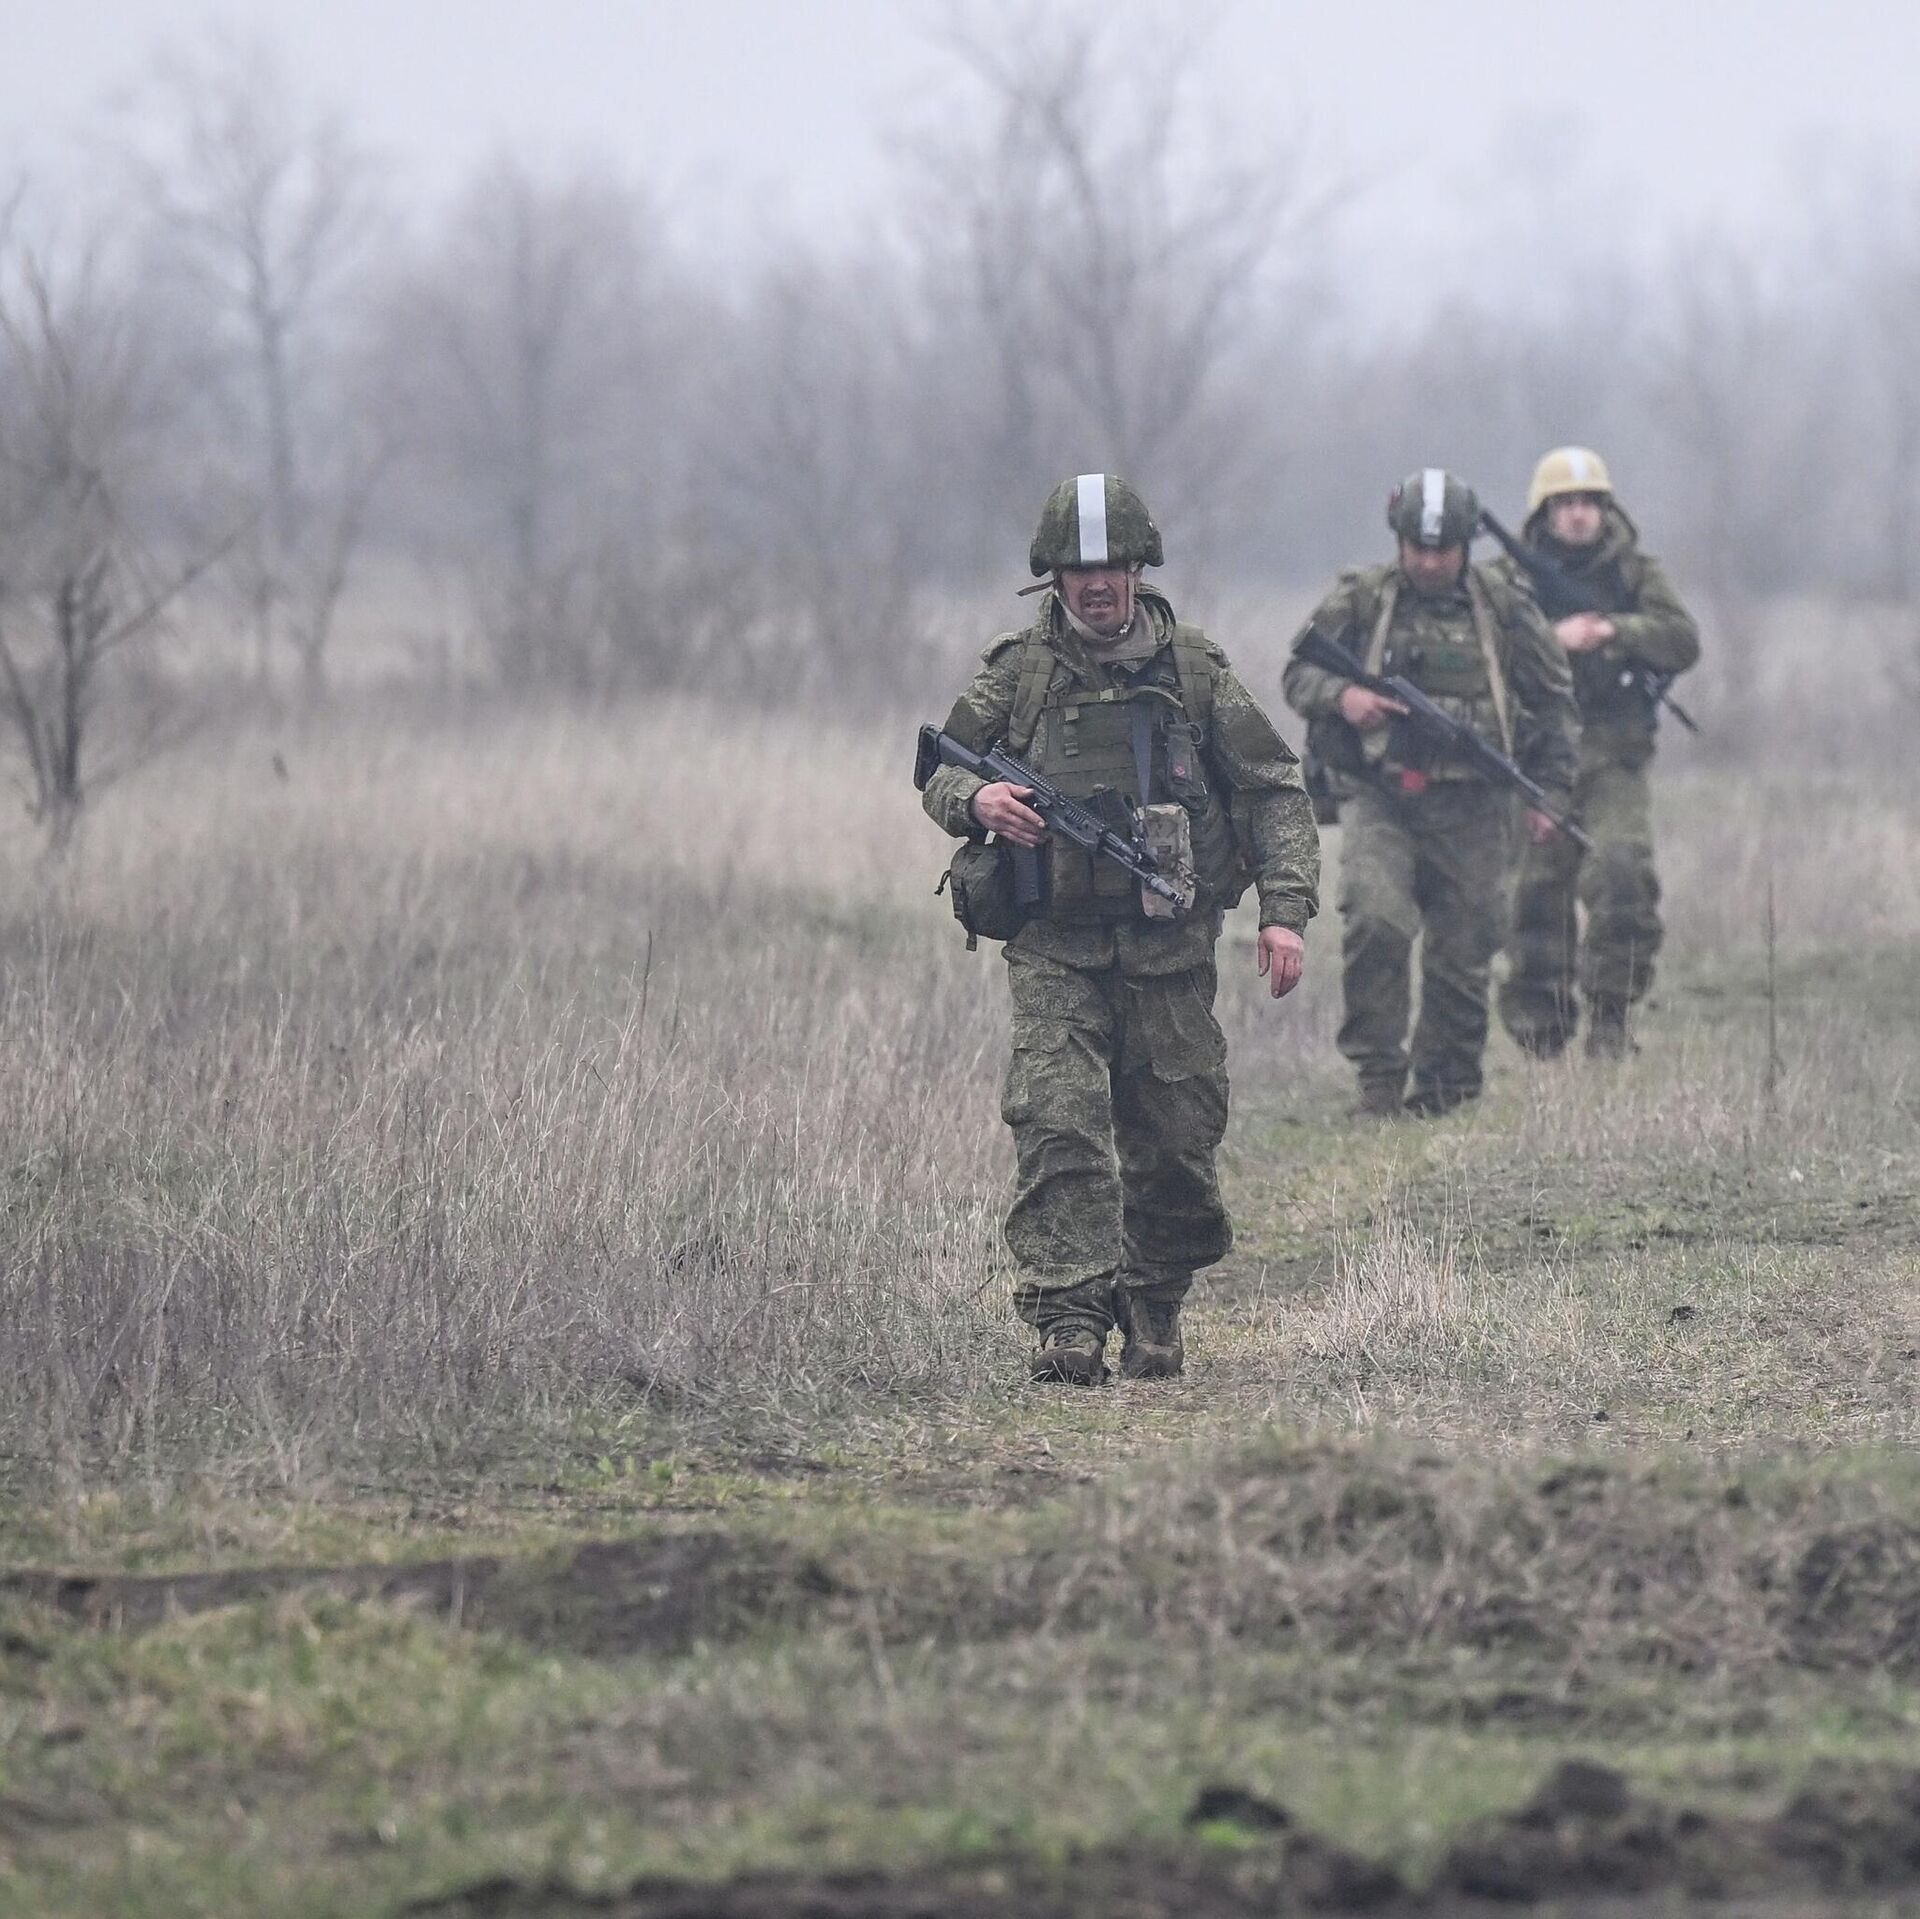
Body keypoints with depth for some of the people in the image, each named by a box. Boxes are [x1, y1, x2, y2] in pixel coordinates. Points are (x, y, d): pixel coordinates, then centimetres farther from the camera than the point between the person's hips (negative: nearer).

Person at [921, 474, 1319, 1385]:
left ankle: (1154, 1312, 23)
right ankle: (1067, 1321, -19)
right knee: (1057, 1125, -16)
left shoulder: (1194, 669, 3)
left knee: (1176, 1138, 4)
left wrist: (1286, 910, -4)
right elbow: (938, 771, 11)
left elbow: (1274, 790, 6)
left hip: (1169, 952, 1)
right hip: (1055, 949, -1)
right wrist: (976, 800, -14)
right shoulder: (1017, 670, 2)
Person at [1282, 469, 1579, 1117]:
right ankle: (1378, 1073, -12)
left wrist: (1549, 790, 7)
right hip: (1379, 799, -1)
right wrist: (1339, 697, -14)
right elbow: (1298, 673, 9)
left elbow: (1554, 700, 13)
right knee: (1376, 921, -21)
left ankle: (1447, 1083, 19)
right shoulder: (1360, 600, 3)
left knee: (1463, 954, 3)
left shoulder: (1504, 607, 4)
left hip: (1470, 808, 1)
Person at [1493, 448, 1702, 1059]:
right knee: (1536, 891, 1)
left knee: (1622, 871, -19)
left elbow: (1684, 641, -3)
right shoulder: (1510, 580, 9)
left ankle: (1610, 1010, -8)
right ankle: (1540, 1031, 11)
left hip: (1614, 761, -1)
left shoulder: (1635, 573, 9)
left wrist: (1612, 630, -16)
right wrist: (1554, 637, -16)